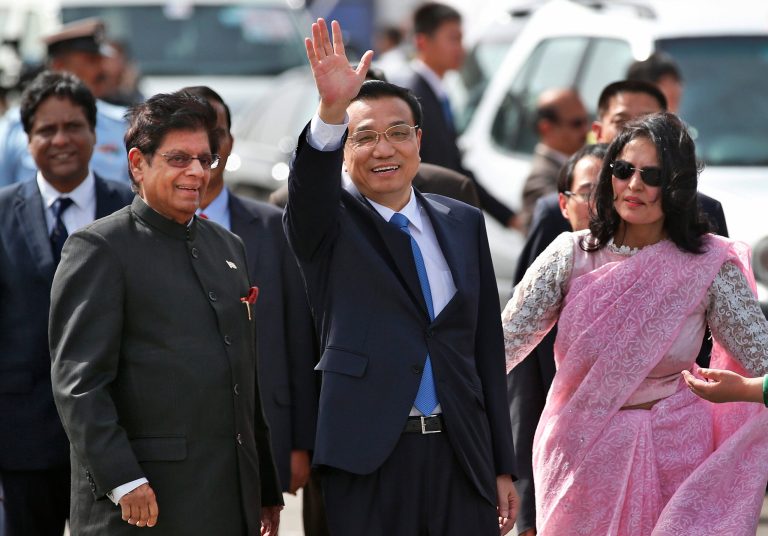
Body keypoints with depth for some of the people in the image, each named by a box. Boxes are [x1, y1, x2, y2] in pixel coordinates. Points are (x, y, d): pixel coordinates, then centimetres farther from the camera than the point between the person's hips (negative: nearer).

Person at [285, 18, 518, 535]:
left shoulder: (463, 224, 12)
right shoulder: (331, 226, 3)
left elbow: (487, 350, 12)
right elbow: (310, 191, -22)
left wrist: (503, 467, 10)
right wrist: (331, 113, -40)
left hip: (461, 456, 3)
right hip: (367, 460, -3)